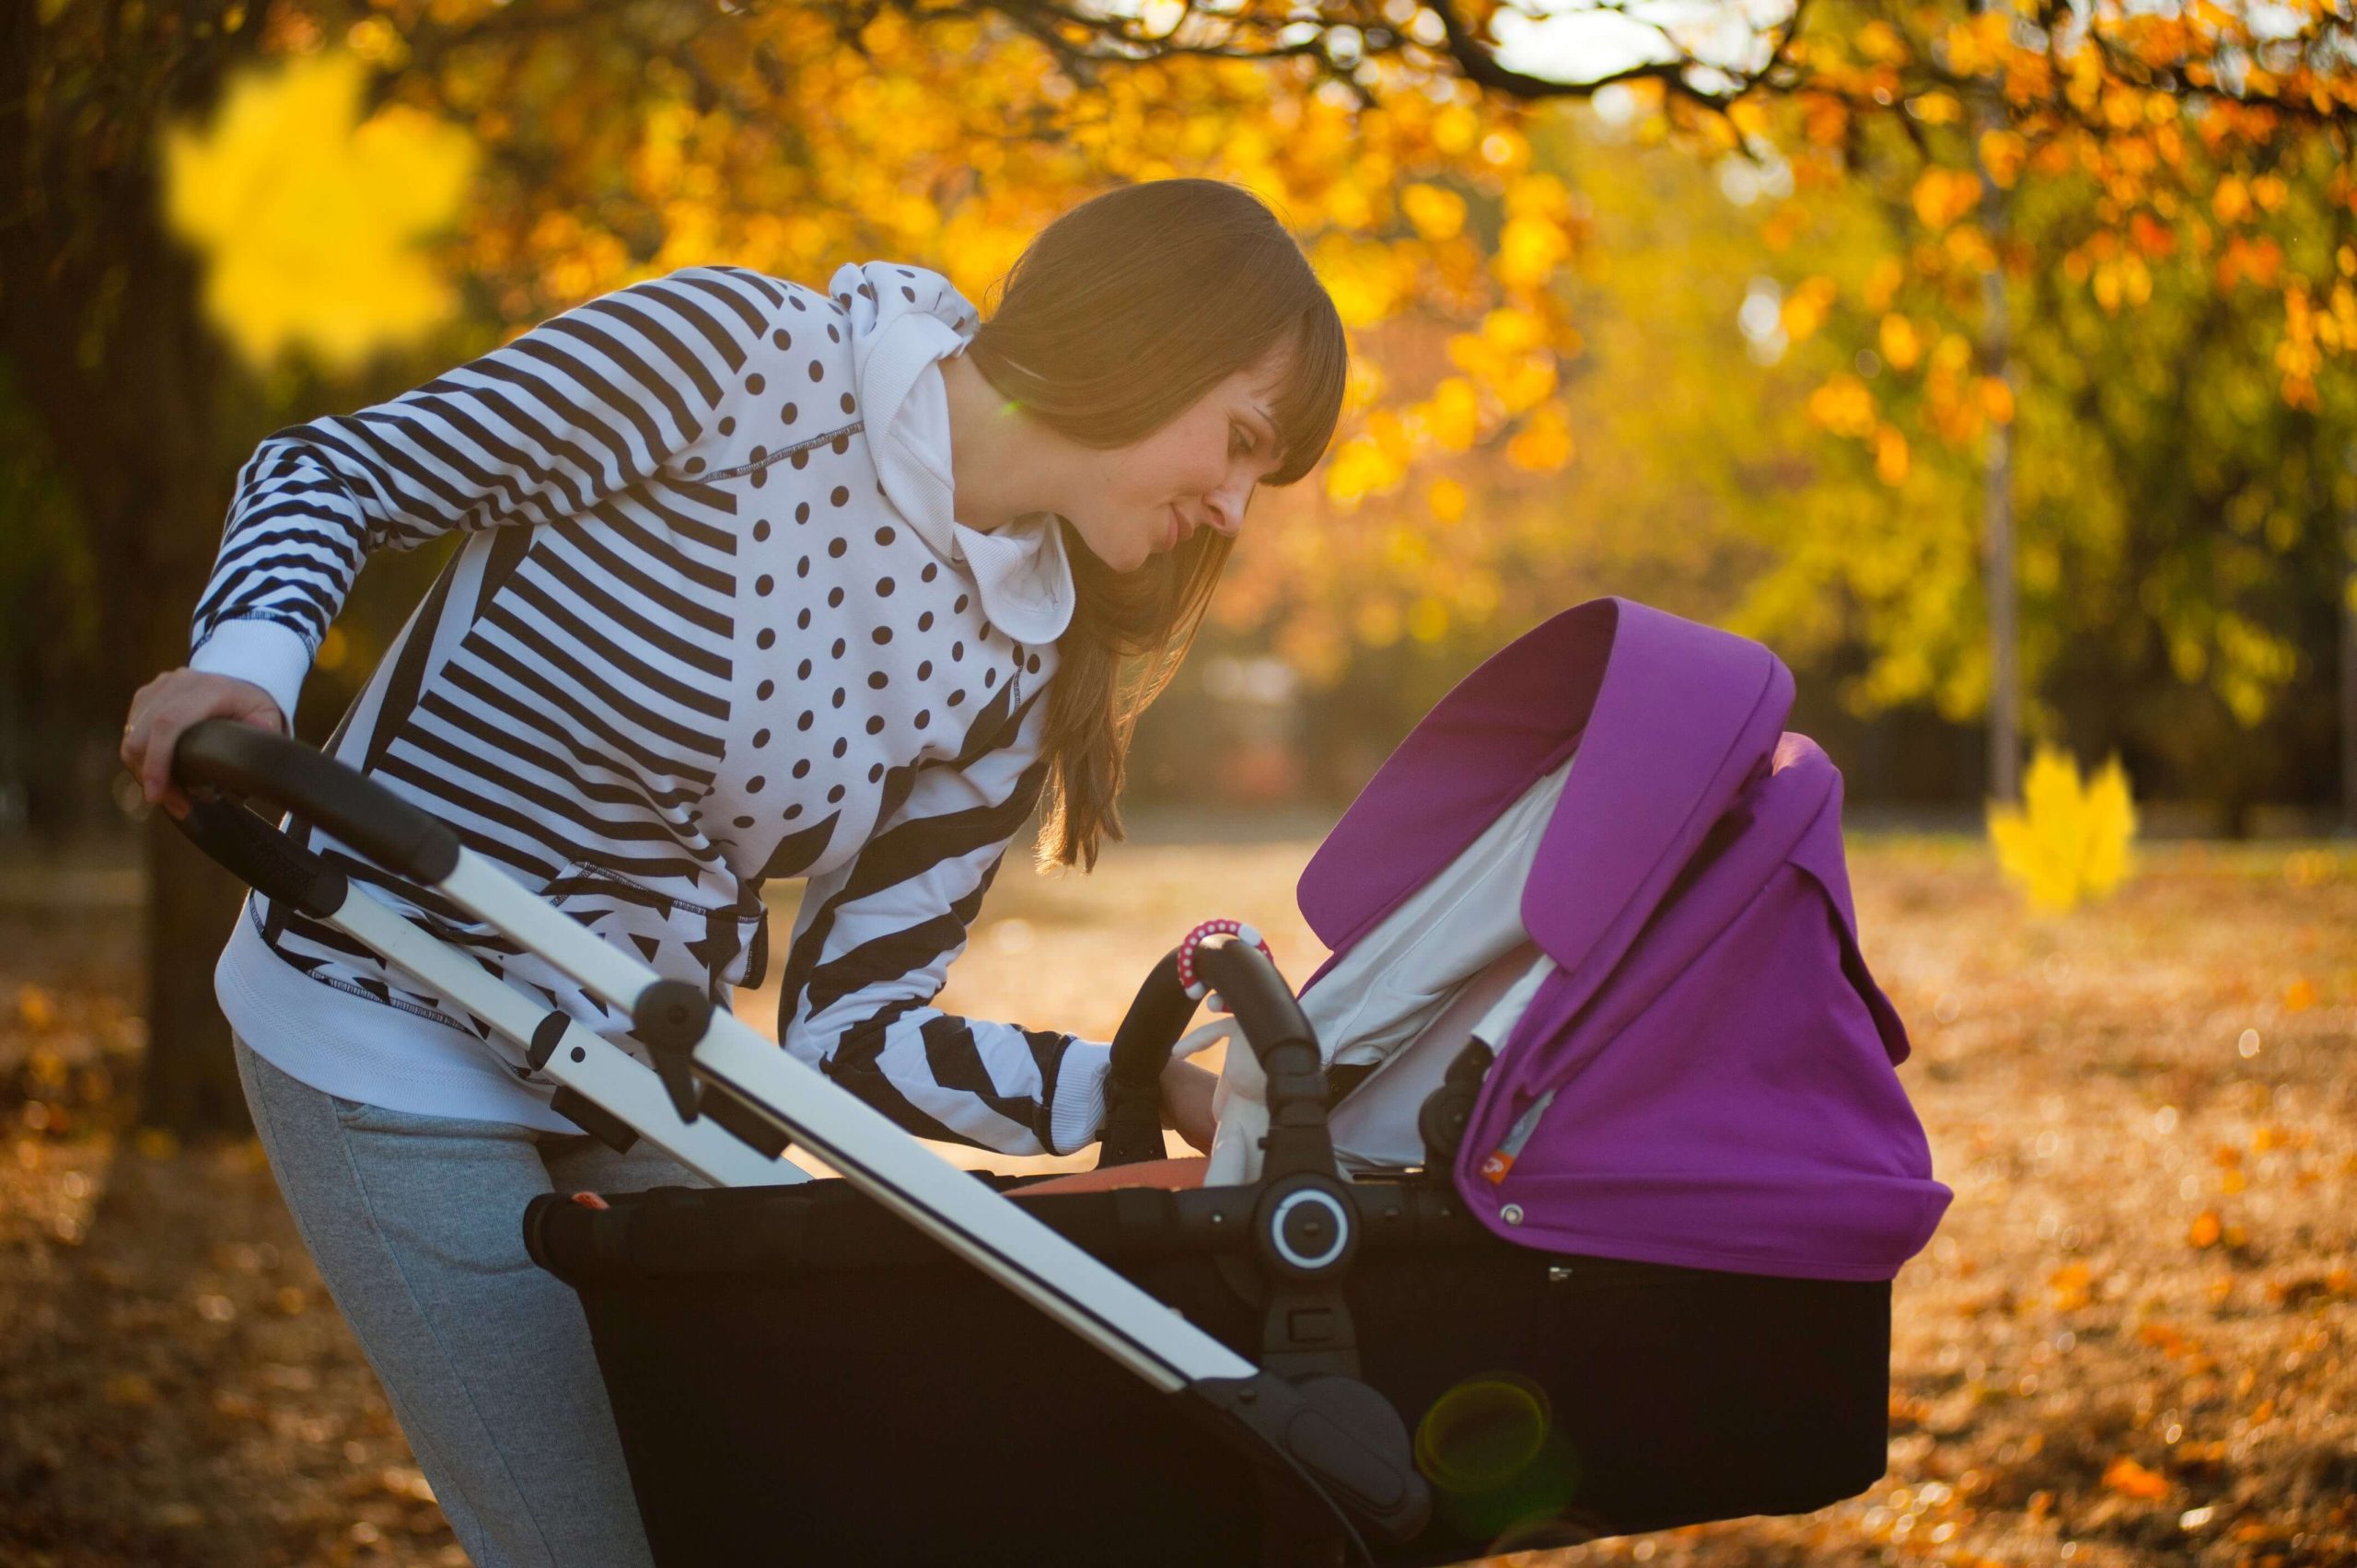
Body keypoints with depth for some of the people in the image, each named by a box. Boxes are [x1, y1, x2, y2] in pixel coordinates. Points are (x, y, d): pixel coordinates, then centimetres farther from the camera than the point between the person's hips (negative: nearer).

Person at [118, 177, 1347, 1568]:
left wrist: (1140, 1093, -17)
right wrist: (250, 661, -33)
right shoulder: (747, 357, -20)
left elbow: (851, 1025, -5)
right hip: (392, 1043, -6)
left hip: (650, 1073, 6)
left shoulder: (1010, 673, -3)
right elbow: (336, 470, -14)